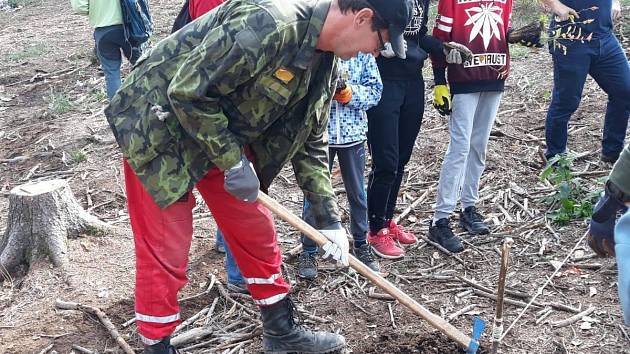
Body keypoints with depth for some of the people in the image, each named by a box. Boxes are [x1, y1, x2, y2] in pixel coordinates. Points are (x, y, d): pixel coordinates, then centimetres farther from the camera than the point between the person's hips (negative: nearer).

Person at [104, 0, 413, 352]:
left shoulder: (325, 60, -2)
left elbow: (311, 142, 7)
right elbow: (186, 91, -30)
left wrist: (329, 219, 6)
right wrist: (233, 161, -21)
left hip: (226, 136, 8)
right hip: (159, 125, -8)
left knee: (256, 230, 12)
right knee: (166, 246, -2)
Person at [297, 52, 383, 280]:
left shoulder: (362, 50, 0)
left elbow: (375, 89, 0)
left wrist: (351, 93, -17)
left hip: (354, 132, 2)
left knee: (357, 192, 15)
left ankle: (361, 244, 34)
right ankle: (308, 251, 19)